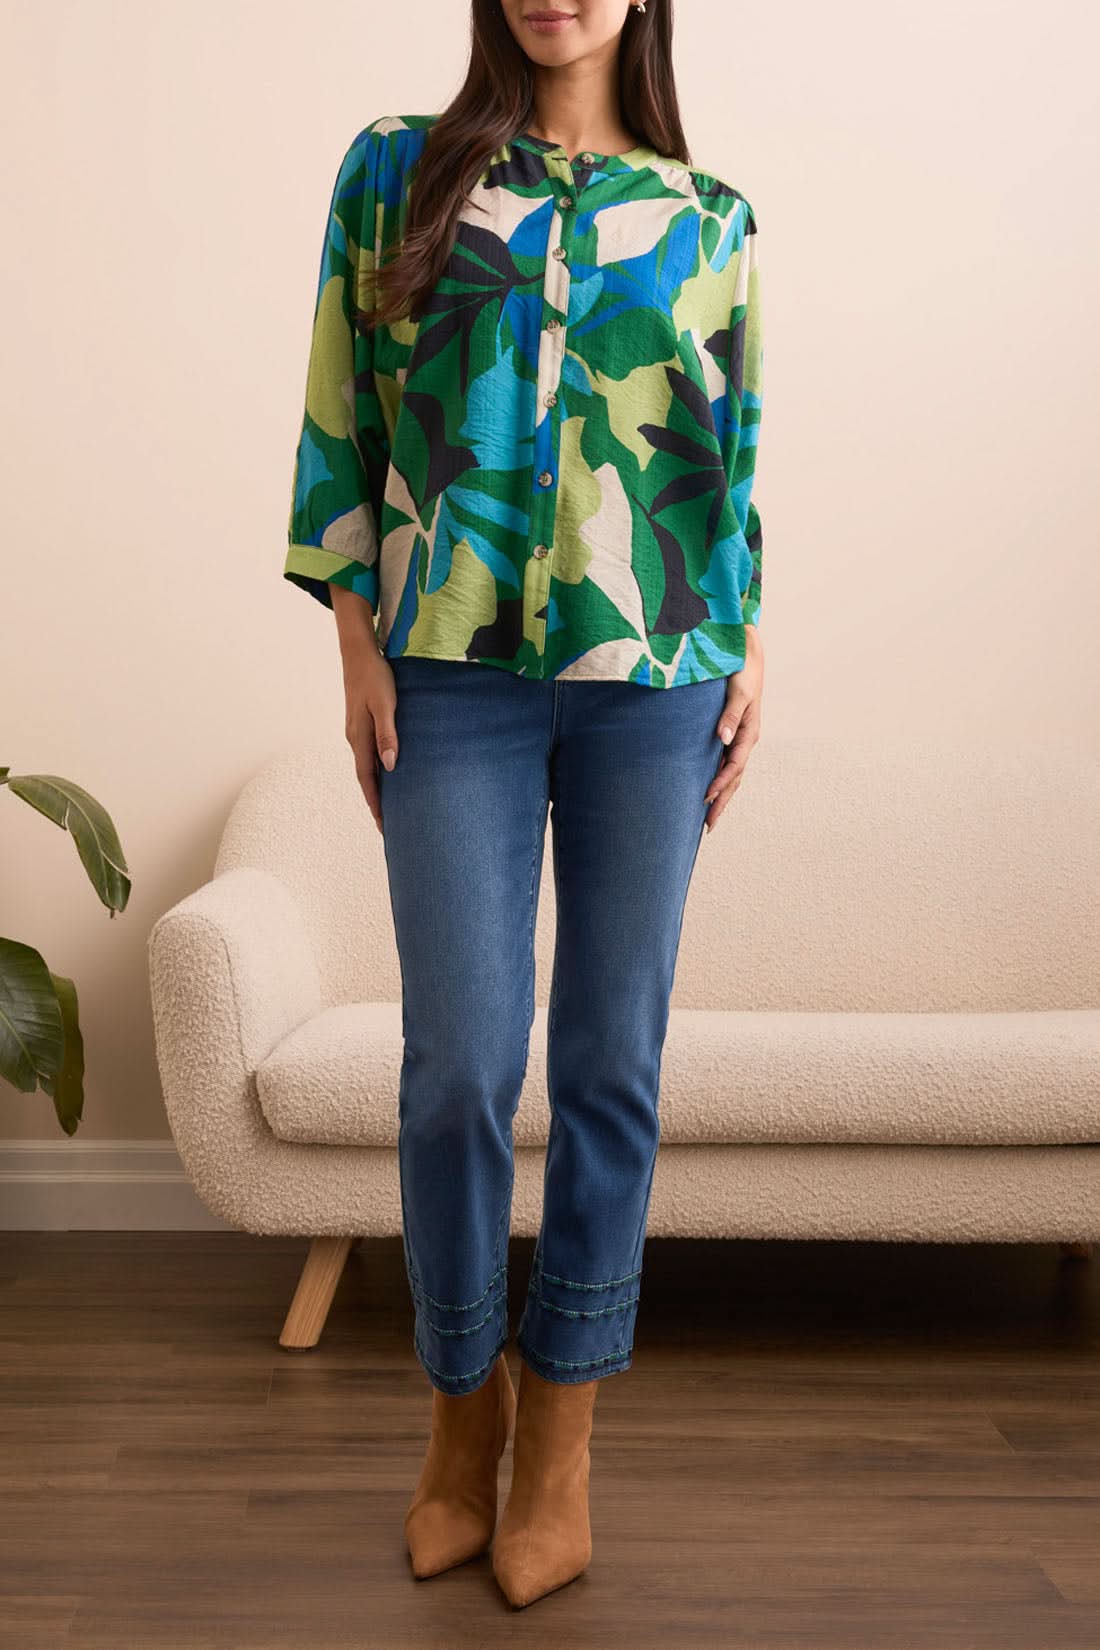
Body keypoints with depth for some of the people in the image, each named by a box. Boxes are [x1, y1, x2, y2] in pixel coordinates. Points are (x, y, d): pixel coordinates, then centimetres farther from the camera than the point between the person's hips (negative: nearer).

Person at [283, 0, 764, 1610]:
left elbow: (735, 449, 14)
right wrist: (358, 644, -2)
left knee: (611, 1059, 3)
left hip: (653, 677, 1)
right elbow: (339, 411, 6)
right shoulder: (395, 170, 9)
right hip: (455, 674, -1)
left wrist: (748, 656, 6)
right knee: (460, 1062, -3)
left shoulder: (708, 212, 12)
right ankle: (464, 1402, 21)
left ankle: (561, 1432, 18)